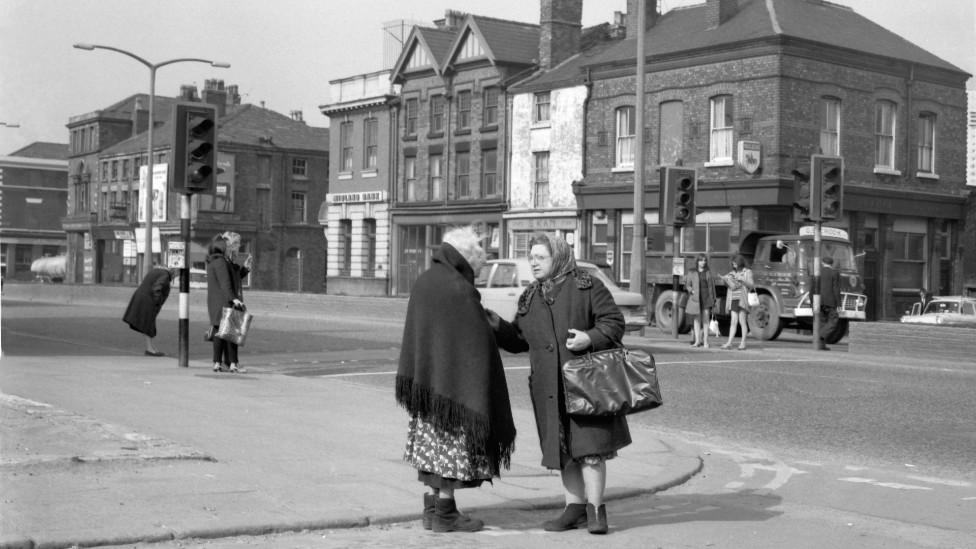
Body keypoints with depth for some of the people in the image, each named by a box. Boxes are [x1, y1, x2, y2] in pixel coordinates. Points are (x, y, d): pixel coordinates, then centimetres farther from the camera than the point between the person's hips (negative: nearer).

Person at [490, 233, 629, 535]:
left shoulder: (586, 286, -3)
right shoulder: (529, 298, 13)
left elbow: (614, 321, -4)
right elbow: (518, 339, 16)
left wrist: (591, 338, -20)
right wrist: (494, 323, 2)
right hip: (550, 387, 6)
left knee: (589, 446, -7)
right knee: (563, 448, 10)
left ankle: (595, 509, 1)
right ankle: (575, 507, 20)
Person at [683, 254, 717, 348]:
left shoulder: (708, 273, 7)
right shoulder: (692, 273, 5)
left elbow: (712, 286, 8)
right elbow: (687, 285, 9)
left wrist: (713, 299, 5)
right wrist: (692, 291, -11)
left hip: (706, 298, 0)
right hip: (695, 298, 0)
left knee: (705, 320, -2)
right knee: (697, 319, 2)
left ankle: (705, 341, -1)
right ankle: (697, 340, 5)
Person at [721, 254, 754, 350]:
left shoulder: (747, 272, 3)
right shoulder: (732, 273, 14)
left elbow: (751, 285, -3)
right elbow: (732, 286, 7)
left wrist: (742, 280, -18)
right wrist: (726, 280, -8)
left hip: (742, 300, -4)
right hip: (733, 299, 4)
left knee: (742, 321, -4)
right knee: (733, 321, -2)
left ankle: (743, 343, 0)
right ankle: (729, 343, -8)